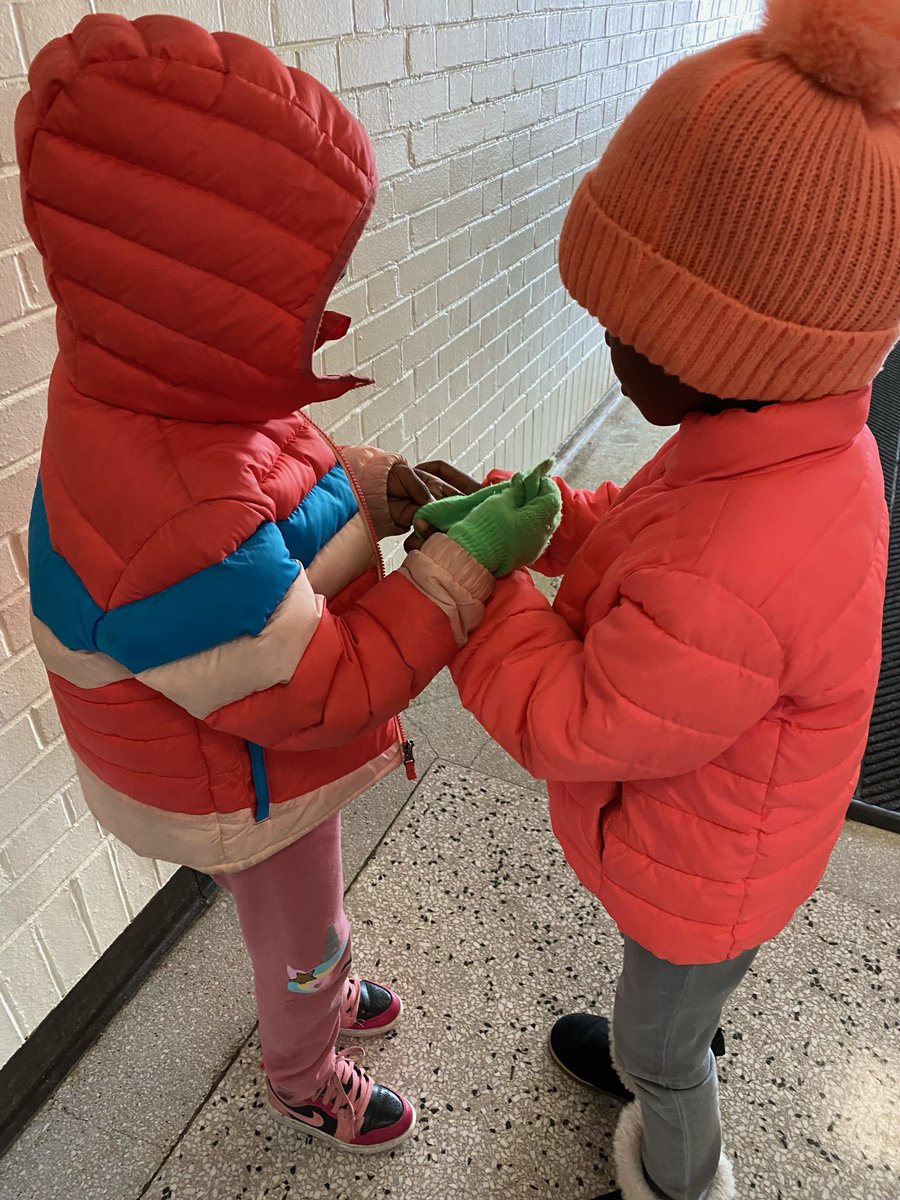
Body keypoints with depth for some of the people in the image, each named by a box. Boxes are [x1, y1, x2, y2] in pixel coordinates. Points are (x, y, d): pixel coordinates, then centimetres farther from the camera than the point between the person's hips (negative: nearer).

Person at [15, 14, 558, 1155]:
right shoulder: (182, 535, -43)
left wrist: (380, 482, -12)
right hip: (242, 798, -7)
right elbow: (318, 693, -32)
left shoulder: (148, 396, -15)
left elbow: (275, 487, 4)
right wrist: (460, 567, -29)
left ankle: (324, 993, 66)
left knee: (302, 915, 35)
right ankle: (304, 1081, 56)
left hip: (270, 748, 8)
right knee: (302, 939, 24)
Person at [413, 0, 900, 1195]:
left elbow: (573, 727, -32)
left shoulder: (728, 583, -47)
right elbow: (638, 527, -1)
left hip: (702, 870, -7)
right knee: (664, 1003, 37)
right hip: (711, 822, 7)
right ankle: (663, 1049, 69)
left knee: (660, 1056, 26)